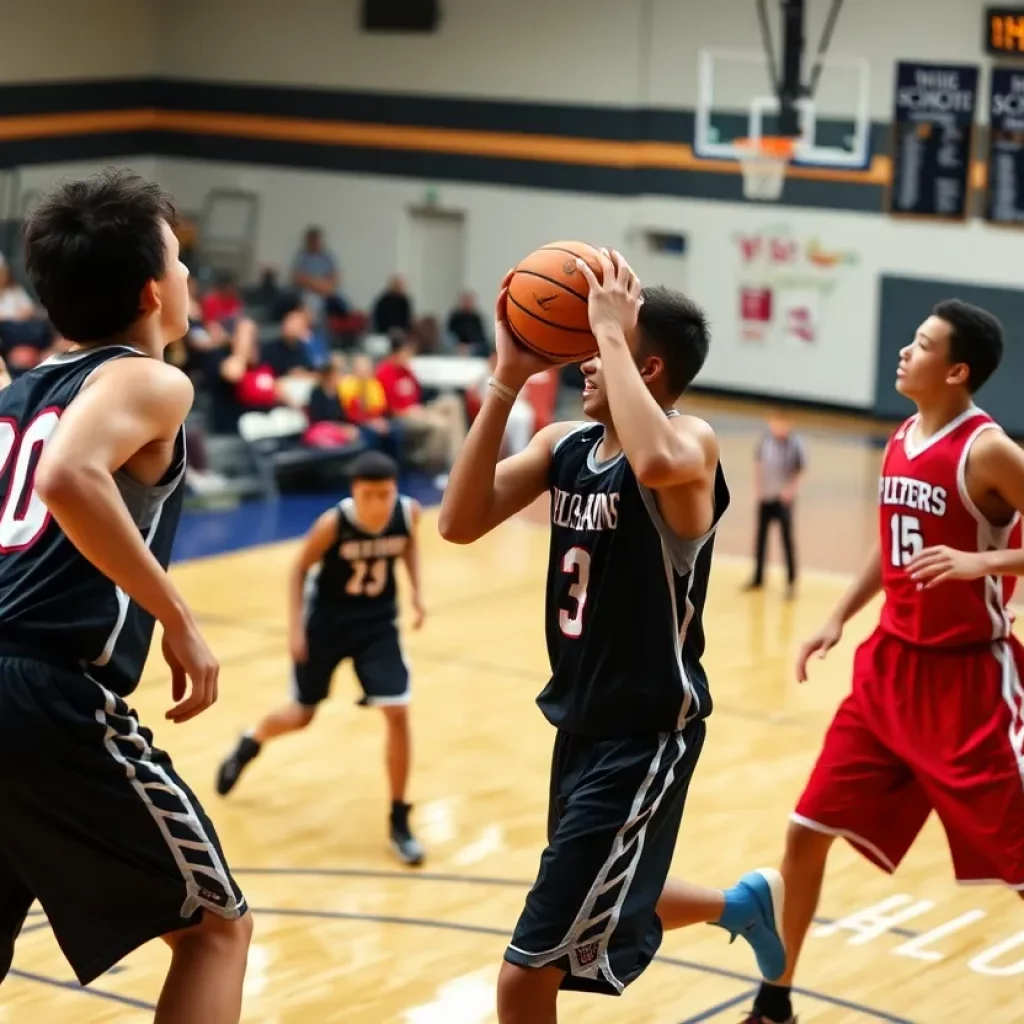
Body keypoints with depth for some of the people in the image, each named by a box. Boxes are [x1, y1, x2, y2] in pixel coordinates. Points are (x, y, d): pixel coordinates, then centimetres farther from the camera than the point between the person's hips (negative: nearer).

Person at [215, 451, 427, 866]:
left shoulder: (409, 513, -18)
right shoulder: (333, 523, -27)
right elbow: (300, 569, -12)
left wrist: (416, 590, -4)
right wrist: (295, 628, -15)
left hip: (378, 621, 2)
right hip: (327, 619, -2)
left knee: (397, 713, -10)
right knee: (301, 715, 13)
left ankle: (399, 822, 3)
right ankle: (249, 744, 50)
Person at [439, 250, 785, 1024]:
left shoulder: (692, 441, -19)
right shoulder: (564, 445, 2)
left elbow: (655, 462, -45)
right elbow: (461, 523, -10)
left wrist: (612, 335, -33)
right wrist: (506, 381, -16)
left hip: (645, 737, -9)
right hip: (583, 724, 9)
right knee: (597, 905, 31)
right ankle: (747, 904, 55)